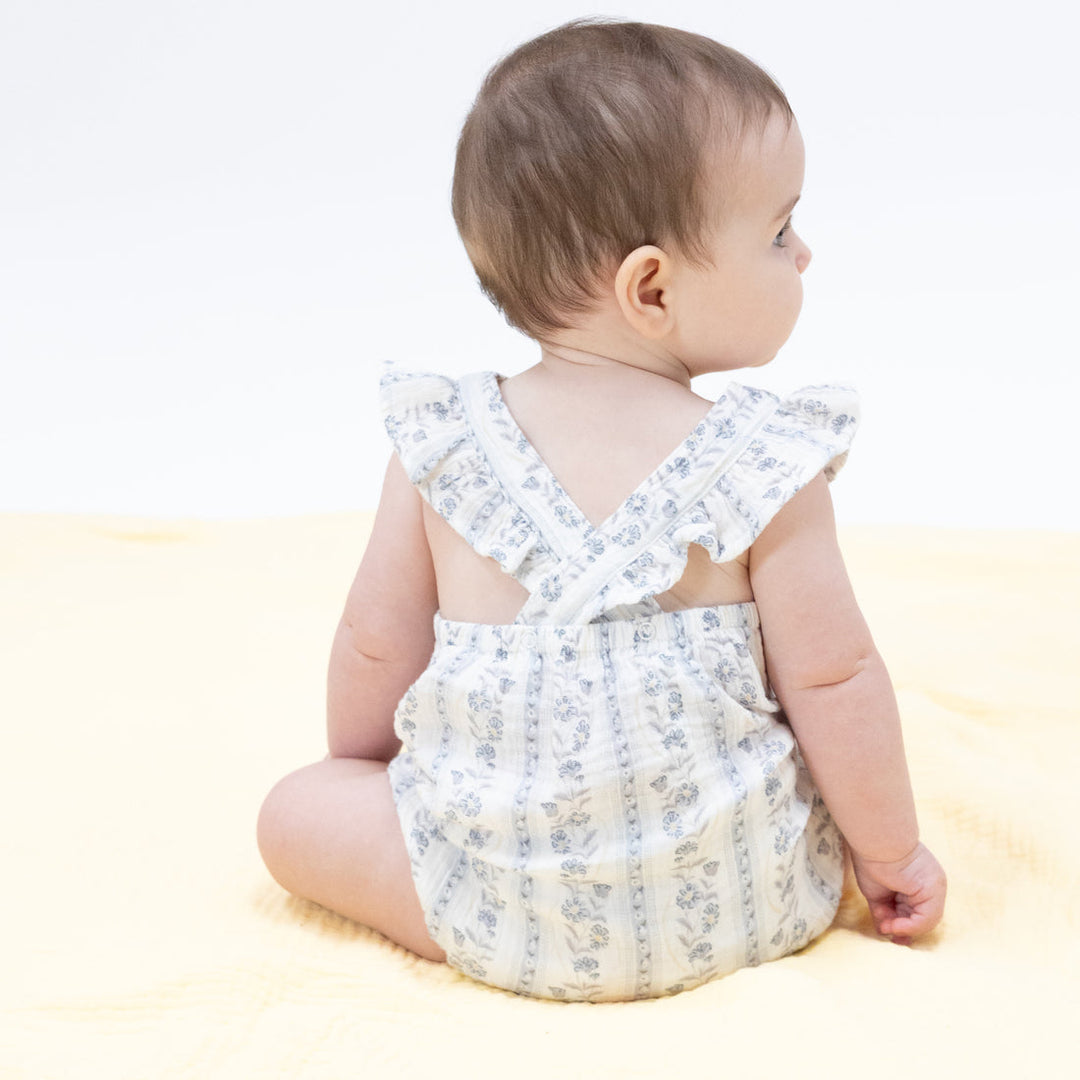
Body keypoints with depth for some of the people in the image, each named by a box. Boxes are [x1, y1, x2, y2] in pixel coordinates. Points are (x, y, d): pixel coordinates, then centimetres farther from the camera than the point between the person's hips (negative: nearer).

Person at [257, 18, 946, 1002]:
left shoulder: (441, 446, -6)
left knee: (294, 811, 17)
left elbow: (375, 645, 3)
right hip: (734, 911, 1)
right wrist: (893, 855, 8)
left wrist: (362, 772, 23)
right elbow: (833, 681, -8)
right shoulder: (767, 469, -12)